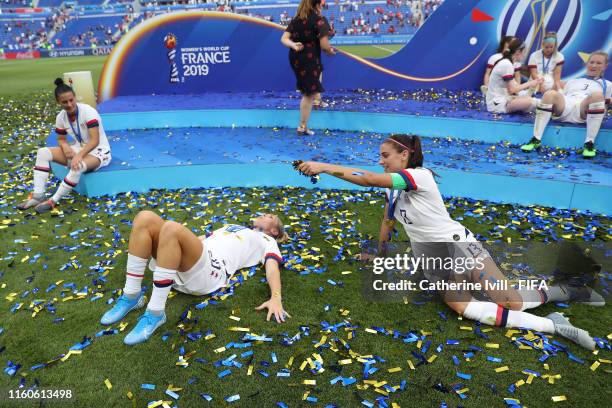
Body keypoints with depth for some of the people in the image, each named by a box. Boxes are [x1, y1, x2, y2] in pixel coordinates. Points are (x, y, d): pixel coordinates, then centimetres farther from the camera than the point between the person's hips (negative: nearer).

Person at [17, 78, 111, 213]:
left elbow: (95, 141, -26)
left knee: (77, 166, -38)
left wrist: (79, 155, -37)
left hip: (98, 152, -7)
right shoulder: (61, 117, -2)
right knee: (43, 152, -10)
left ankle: (53, 201, -22)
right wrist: (65, 147, -15)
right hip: (79, 150, 7)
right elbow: (61, 139, 10)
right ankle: (38, 196, -12)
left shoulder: (88, 112, -20)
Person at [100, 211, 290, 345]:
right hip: (178, 266, 6)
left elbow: (272, 266, 2)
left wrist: (275, 297, -19)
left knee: (172, 228, -33)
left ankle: (155, 313, -26)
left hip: (209, 272, -6)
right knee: (145, 218, -15)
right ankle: (131, 296, -11)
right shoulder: (230, 227, 40)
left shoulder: (267, 240, 21)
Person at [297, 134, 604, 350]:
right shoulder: (393, 189, 10)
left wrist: (323, 167, -27)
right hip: (432, 263, 7)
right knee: (461, 307, -18)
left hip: (458, 247, -7)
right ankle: (552, 325, -7)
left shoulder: (419, 176, -18)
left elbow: (368, 180, -28)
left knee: (512, 302, -15)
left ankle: (562, 291, 19)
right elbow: (387, 223, 23)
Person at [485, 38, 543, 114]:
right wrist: (529, 84, -5)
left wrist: (531, 82, 3)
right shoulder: (507, 65, -16)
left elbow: (515, 85, 10)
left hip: (501, 98, 10)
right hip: (497, 104, -10)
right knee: (530, 102, -22)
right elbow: (512, 90, -17)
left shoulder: (506, 62, 13)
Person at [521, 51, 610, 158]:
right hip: (565, 107, 1)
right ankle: (536, 139, -37)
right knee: (550, 93, -31)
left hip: (584, 112, -1)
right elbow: (561, 97, 28)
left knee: (597, 95, -36)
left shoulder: (607, 84, 31)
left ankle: (589, 143, -35)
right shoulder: (572, 81, 36)